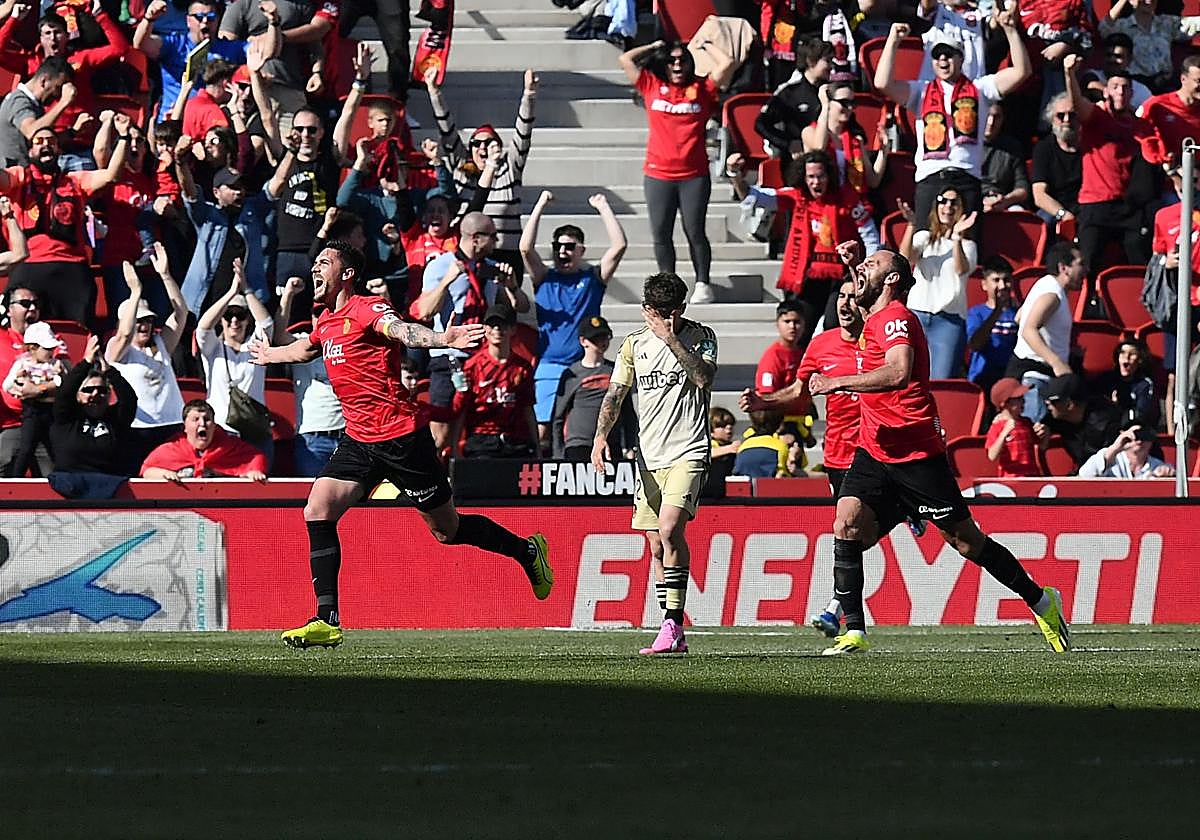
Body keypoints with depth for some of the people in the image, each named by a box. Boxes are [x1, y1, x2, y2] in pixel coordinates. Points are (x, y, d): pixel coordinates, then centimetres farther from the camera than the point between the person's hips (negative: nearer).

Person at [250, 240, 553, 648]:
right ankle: (327, 621, -10)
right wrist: (270, 354, 55)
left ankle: (527, 551, 30)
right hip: (359, 441, 8)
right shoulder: (326, 321, 11)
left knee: (447, 529, 5)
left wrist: (441, 339, -58)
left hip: (402, 436, -8)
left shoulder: (365, 309, -15)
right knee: (318, 511, -10)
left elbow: (401, 330, -37)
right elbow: (306, 349, 36)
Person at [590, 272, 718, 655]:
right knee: (658, 547, 5)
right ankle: (674, 636, 11)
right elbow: (615, 393, 8)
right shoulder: (635, 343, 10)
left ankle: (672, 623, -19)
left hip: (688, 452, -5)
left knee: (669, 528, -23)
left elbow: (704, 378, -17)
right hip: (649, 455, 5)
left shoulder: (701, 337, 1)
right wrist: (601, 435, -7)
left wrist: (671, 339, -17)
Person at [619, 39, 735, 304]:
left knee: (695, 232, -2)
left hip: (694, 175, -1)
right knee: (661, 234, 1)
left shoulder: (701, 88, 7)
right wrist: (654, 47, 17)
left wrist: (705, 45, 14)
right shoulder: (652, 86, 10)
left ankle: (703, 285, 4)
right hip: (658, 175, 1)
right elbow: (626, 59, 8)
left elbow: (727, 64, 1)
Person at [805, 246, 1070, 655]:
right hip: (874, 449, 8)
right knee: (846, 524, -13)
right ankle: (854, 631, -11)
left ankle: (1041, 601, 19)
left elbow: (899, 373, -33)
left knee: (966, 541, 1)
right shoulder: (875, 318, 14)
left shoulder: (896, 318, -14)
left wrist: (836, 383, -30)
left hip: (917, 453, -8)